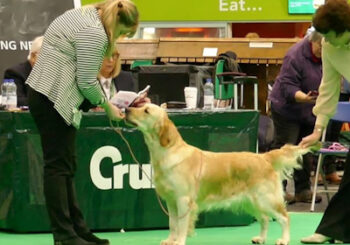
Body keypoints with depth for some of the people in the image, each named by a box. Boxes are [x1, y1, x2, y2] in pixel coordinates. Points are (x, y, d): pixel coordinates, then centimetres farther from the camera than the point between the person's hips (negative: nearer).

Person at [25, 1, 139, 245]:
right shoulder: (94, 33, -16)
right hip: (54, 99, -11)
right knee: (58, 166, -8)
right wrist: (108, 107, -1)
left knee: (65, 166, 11)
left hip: (46, 94, 11)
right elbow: (87, 82, -15)